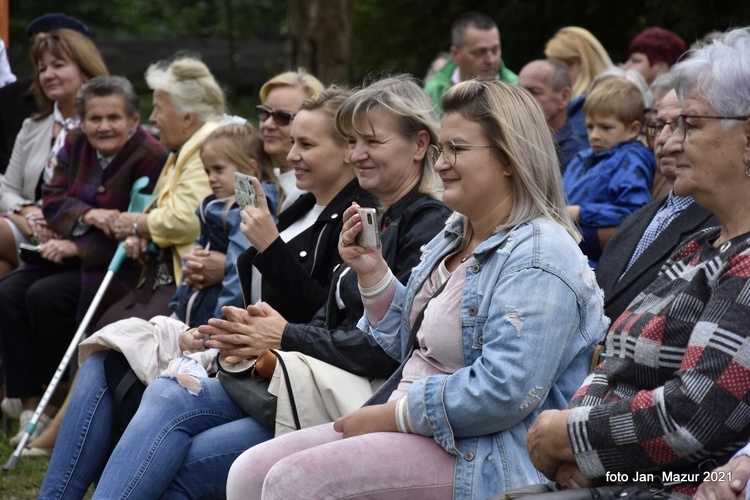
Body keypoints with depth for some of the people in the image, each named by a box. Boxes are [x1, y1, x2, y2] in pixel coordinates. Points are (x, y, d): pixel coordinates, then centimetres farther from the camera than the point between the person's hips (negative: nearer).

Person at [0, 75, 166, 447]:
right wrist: (87, 215, -19)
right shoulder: (76, 146, 8)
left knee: (45, 296, -27)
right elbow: (52, 198, 2)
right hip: (76, 256, 8)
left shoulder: (151, 158, -16)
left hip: (123, 268, -8)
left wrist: (77, 248, -20)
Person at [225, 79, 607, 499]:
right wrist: (372, 273, 8)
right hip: (411, 430, 10)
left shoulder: (539, 260, -16)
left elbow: (503, 393, -25)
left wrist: (390, 414, -17)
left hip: (481, 459, -10)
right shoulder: (455, 236, 15)